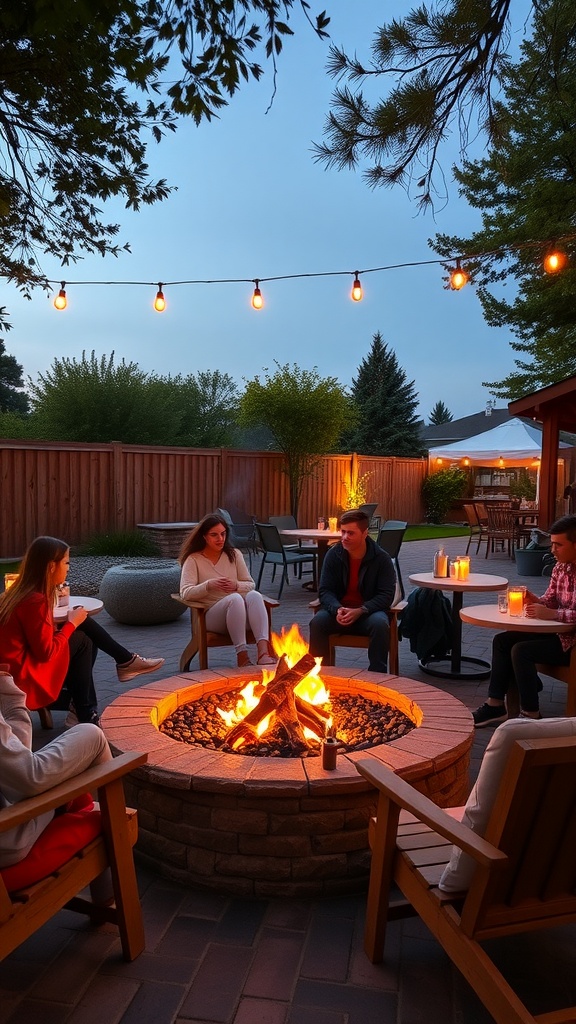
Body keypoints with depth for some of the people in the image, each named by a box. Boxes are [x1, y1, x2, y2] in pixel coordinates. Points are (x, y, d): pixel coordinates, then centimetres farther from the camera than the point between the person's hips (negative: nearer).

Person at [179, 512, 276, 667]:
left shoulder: (234, 554, 15)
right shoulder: (193, 560, 4)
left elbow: (251, 585, 11)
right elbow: (185, 593, -8)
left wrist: (236, 585, -11)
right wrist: (209, 585, -25)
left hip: (239, 612, 3)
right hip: (211, 616, -3)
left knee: (254, 595, -32)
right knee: (235, 598, -36)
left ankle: (263, 651, -48)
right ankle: (242, 656, -43)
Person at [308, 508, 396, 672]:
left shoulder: (382, 558, -8)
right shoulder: (333, 554, -2)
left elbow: (386, 595, -9)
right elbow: (325, 590, -2)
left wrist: (360, 611, -25)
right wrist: (337, 609, -24)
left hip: (369, 611, -1)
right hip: (339, 609, 2)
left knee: (380, 624, -34)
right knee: (317, 622, -27)